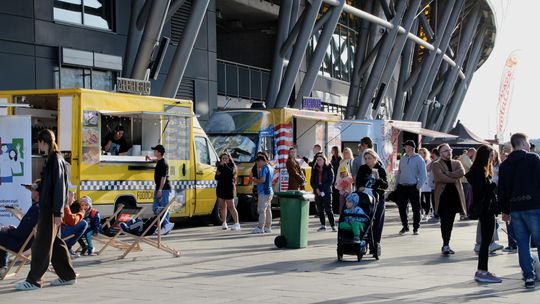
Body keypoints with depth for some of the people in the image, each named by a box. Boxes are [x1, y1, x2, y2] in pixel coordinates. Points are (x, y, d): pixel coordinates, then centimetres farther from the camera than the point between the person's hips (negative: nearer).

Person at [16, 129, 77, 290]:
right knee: (54, 242, 14)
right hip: (47, 206, 10)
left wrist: (58, 212, -20)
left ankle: (33, 280, 3)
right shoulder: (52, 159, 12)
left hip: (51, 209, -10)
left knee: (42, 244, -3)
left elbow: (59, 187, -19)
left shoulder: (56, 160, -16)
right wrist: (38, 189, 20)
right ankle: (68, 275, 20)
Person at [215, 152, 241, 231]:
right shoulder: (220, 167, 15)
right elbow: (216, 178, 19)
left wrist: (225, 165, -33)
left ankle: (236, 223, -9)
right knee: (222, 206, 9)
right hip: (220, 188, 6)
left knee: (231, 207, -9)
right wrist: (217, 174, -3)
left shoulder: (231, 166, -3)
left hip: (229, 189, -6)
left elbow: (231, 172, -25)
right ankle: (224, 223, 17)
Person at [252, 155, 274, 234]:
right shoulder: (270, 168, 17)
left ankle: (260, 228, -9)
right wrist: (258, 170, 16)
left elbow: (262, 180, -20)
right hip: (269, 192, 10)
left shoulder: (264, 168, -12)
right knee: (268, 210, 11)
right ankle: (268, 227, 14)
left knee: (262, 210, -8)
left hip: (264, 192, -10)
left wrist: (255, 181, -4)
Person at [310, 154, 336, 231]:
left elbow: (331, 180, -6)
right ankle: (323, 225, 13)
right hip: (318, 192, 4)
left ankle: (333, 226, -6)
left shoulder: (328, 169, 0)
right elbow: (312, 181, 9)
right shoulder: (315, 169, 11)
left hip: (327, 192, -4)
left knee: (328, 209, -8)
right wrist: (316, 188, -8)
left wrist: (323, 189, -13)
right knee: (320, 209, 5)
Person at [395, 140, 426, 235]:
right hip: (402, 187, 5)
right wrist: (397, 183, 9)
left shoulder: (419, 159, -4)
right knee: (401, 208, 5)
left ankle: (415, 228, 9)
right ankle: (405, 226, 18)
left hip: (413, 187, -5)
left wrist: (418, 186, -14)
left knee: (416, 209, 0)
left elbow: (423, 174, -7)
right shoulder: (403, 158, 11)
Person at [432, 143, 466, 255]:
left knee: (450, 222, 9)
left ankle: (446, 245, 17)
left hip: (454, 195, 5)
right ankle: (445, 245, -11)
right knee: (445, 221, -10)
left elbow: (462, 172, -5)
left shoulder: (456, 163, 16)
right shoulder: (436, 165, 1)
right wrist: (454, 178, -8)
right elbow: (439, 177, -17)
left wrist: (447, 174, -12)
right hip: (443, 195, -5)